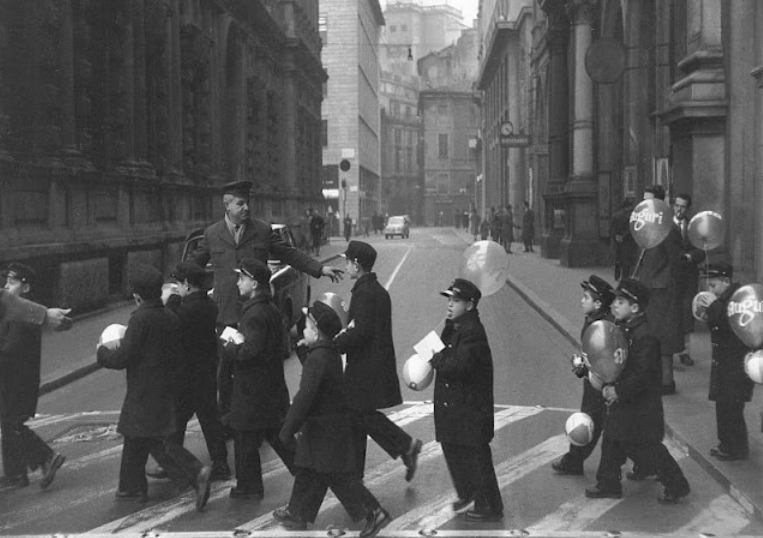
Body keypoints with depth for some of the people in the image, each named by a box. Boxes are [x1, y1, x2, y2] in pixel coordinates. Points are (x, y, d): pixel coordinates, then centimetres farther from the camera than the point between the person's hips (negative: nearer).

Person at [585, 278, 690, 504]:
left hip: (641, 407, -9)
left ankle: (676, 485, 16)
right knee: (611, 443, 15)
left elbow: (643, 375, -26)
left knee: (648, 449, 1)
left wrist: (619, 391, -22)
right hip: (620, 403, 9)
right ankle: (608, 485, 27)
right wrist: (607, 386, 1)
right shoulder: (620, 329, 6)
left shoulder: (645, 337, -23)